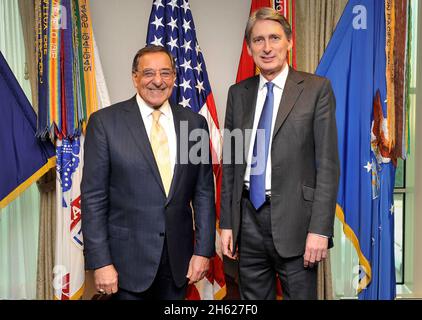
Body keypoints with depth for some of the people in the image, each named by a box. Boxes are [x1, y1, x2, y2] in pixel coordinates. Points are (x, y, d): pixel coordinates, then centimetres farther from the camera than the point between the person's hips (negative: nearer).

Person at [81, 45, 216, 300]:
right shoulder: (105, 122, -6)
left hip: (179, 260, 3)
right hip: (128, 259, -2)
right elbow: (93, 197, -7)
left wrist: (203, 250, 1)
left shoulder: (195, 123, 2)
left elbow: (204, 191, 4)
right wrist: (100, 262, -9)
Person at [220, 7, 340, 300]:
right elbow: (230, 162, 9)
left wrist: (320, 229, -12)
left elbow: (327, 163, -6)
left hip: (293, 220, -3)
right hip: (248, 218, 4)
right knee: (252, 298, 15)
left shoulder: (317, 89, -3)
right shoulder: (238, 93, 8)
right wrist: (226, 222, 6)